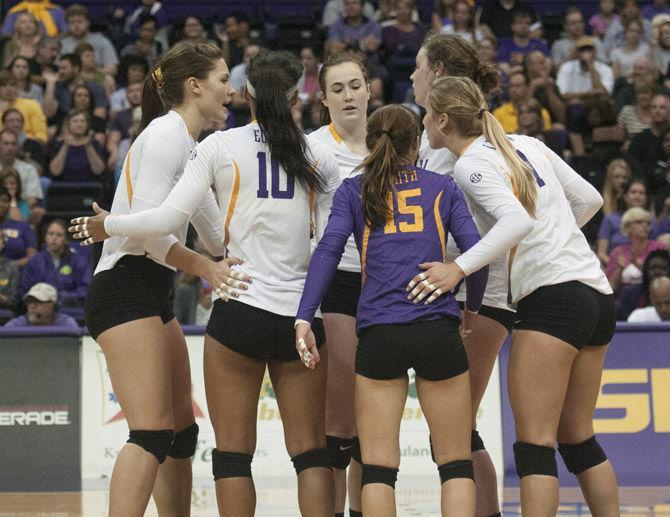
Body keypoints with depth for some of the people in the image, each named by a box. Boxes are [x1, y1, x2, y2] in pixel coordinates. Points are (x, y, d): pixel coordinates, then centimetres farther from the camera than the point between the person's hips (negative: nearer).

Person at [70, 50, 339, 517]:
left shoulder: (220, 146, -1)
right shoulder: (319, 157, 4)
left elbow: (167, 220, -5)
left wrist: (108, 225, 10)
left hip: (238, 311, -2)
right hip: (301, 316, 2)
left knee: (233, 450, 4)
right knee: (311, 451, 6)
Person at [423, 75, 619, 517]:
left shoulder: (470, 165, -6)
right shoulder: (527, 145, 17)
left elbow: (518, 220, -21)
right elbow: (590, 199, 20)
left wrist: (458, 268, -21)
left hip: (551, 294, -8)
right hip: (598, 294, 8)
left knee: (535, 443, -9)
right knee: (578, 439, 14)